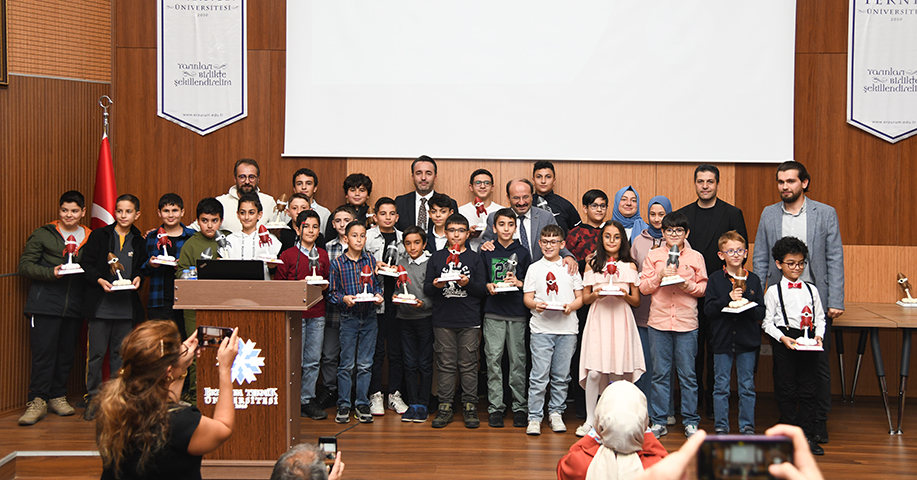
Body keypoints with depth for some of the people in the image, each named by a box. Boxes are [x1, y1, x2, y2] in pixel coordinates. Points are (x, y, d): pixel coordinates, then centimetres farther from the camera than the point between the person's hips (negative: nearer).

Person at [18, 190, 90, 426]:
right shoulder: (43, 234, 4)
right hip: (45, 303, -3)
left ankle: (57, 397, 20)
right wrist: (51, 273, -14)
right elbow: (25, 265, -1)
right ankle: (37, 401, 0)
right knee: (43, 352, -6)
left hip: (74, 307, 3)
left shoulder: (91, 238, 12)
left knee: (66, 353, 8)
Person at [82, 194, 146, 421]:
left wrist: (138, 278, -4)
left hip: (127, 306, 2)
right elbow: (87, 265, -1)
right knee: (97, 353, -1)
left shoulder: (138, 241, 9)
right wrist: (100, 280, -16)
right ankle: (93, 398, 10)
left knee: (120, 353, 8)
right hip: (101, 304, -2)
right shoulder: (99, 235, 1)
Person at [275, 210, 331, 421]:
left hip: (317, 314, 4)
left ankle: (307, 400, 16)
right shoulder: (287, 255, -1)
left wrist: (323, 285, -4)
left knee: (313, 360, 6)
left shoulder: (323, 255, 11)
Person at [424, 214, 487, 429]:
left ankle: (470, 408, 10)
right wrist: (435, 285, -14)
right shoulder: (436, 258, 10)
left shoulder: (475, 258, 9)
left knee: (468, 366, 1)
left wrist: (468, 283, -16)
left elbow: (483, 289, 2)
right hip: (443, 321, 1)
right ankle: (445, 408, 11)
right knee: (445, 365, 4)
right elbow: (426, 288, 7)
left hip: (470, 322, -1)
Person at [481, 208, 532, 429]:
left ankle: (519, 408, 10)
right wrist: (487, 286, -6)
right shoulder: (486, 252, 9)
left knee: (518, 360, 1)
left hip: (517, 313, 0)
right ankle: (495, 408, 5)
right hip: (493, 313, 0)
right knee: (493, 359, -2)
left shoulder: (522, 253, 9)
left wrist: (519, 283, -8)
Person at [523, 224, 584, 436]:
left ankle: (556, 413, 20)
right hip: (541, 327, -1)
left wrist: (571, 306, -11)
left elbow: (580, 297, 10)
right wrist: (535, 304, -16)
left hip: (567, 328, 1)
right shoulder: (534, 268, 9)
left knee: (561, 375, 6)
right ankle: (534, 417, 1)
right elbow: (527, 298, 6)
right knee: (539, 376, -6)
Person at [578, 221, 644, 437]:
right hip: (598, 320, 0)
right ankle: (590, 419, 4)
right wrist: (595, 295, -9)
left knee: (619, 374, -1)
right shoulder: (593, 265, 10)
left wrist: (626, 296, -10)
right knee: (594, 372, -8)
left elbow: (636, 301, 10)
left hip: (621, 321, 0)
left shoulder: (630, 266, 10)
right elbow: (585, 298, 11)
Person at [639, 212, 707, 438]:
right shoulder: (653, 256, 7)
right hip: (659, 321, 1)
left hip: (686, 322, 0)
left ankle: (690, 421, 14)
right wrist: (660, 276, -11)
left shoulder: (695, 257, 7)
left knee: (688, 374, 3)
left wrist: (689, 286, -11)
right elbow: (643, 287, 4)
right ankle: (659, 421, 14)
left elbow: (703, 287, 8)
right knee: (660, 373, 5)